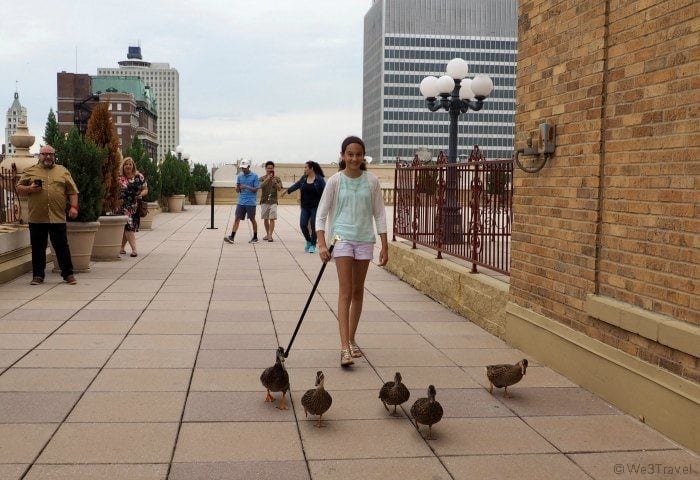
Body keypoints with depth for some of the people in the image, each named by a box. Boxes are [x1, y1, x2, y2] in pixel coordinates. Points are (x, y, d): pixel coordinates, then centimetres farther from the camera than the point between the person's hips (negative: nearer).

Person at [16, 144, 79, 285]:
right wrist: (29, 189, -8)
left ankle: (68, 274, 9)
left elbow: (72, 192, 8)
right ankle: (38, 275, 15)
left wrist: (73, 207, -5)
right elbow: (19, 188, 12)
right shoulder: (30, 171, 12)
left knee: (62, 247, 2)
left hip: (58, 217, 0)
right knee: (38, 248, 6)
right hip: (36, 218, 1)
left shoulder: (63, 171, 12)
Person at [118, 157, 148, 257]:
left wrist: (141, 194, -10)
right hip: (123, 206, -3)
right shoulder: (119, 178, 2)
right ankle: (134, 249, -18)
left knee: (130, 228, 7)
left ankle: (122, 247, 24)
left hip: (135, 206, 3)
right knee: (128, 226, -14)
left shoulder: (139, 176, 8)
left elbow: (145, 189, 9)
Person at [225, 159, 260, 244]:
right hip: (241, 202, 4)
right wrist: (238, 187, -12)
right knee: (237, 219, -3)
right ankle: (232, 237, -8)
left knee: (252, 220, 6)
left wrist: (246, 187, -20)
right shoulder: (240, 176, 9)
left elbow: (255, 189, -7)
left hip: (251, 202, -4)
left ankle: (255, 238, 18)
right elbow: (237, 190, 11)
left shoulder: (255, 176, -5)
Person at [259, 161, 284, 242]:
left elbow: (279, 188, -7)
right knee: (265, 219, 8)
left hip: (273, 201, -2)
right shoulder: (262, 178, 4)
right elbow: (261, 186, -15)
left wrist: (275, 182, -23)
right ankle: (267, 234, 21)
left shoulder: (277, 178, 4)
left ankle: (270, 235, -11)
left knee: (272, 219, -9)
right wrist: (268, 178, -25)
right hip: (264, 201, 2)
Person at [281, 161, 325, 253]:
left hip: (316, 207, -5)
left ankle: (313, 245, 13)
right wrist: (287, 191, 31)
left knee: (313, 226, -1)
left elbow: (324, 192, -10)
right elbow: (297, 185, 21)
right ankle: (308, 241, 22)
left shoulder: (319, 179, -9)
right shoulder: (304, 178, 5)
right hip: (305, 207, 5)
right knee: (303, 224, -1)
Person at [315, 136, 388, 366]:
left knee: (358, 291, 11)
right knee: (345, 292, -10)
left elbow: (379, 214, 6)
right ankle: (344, 347, -14)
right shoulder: (335, 181, -4)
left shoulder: (372, 181, 1)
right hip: (342, 237, -3)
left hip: (365, 239, 3)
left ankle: (351, 340, 25)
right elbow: (321, 214, -4)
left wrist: (385, 246, 2)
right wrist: (322, 244, -16)